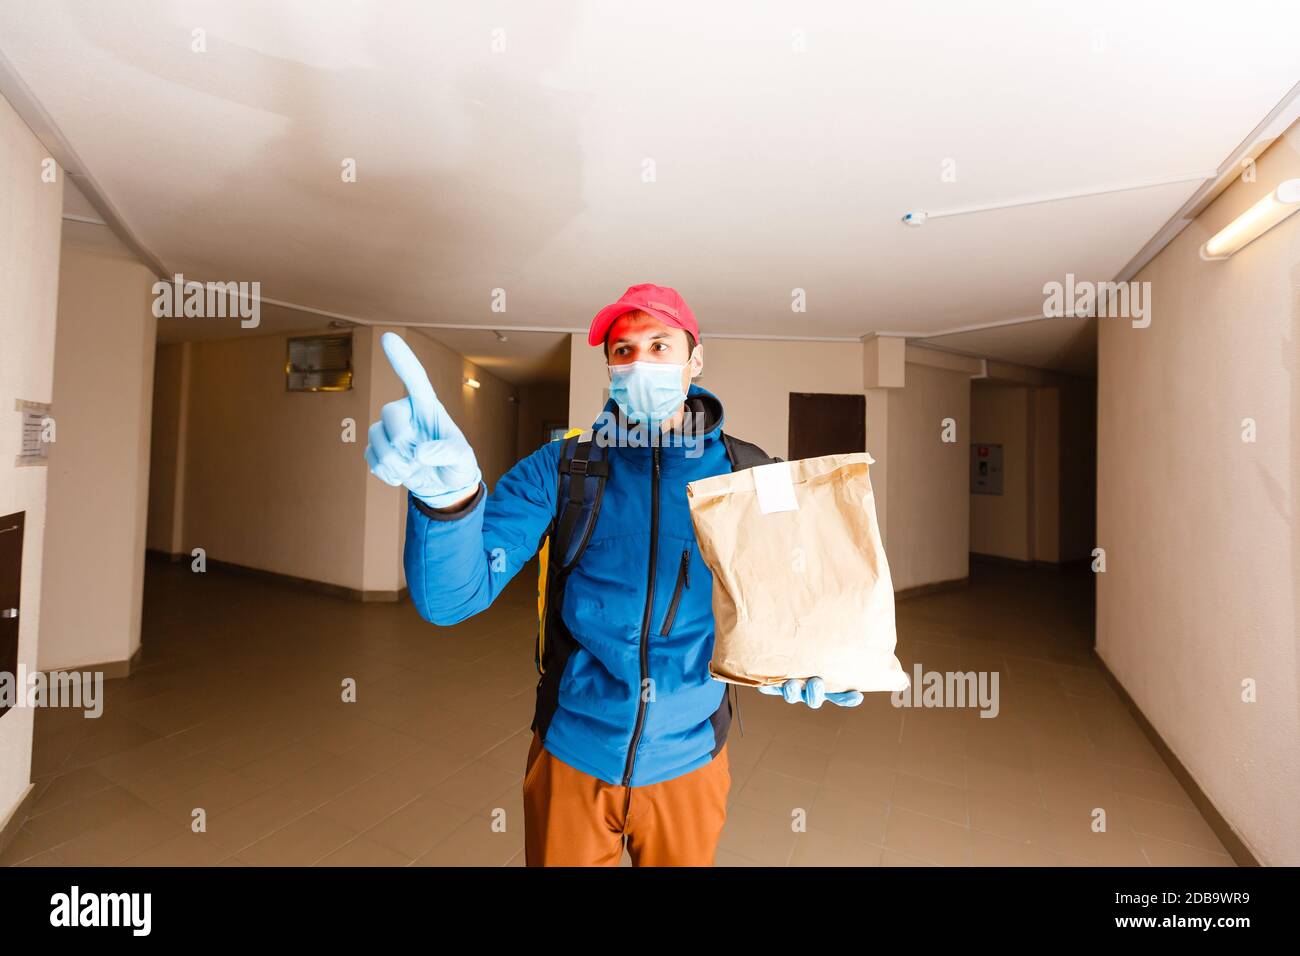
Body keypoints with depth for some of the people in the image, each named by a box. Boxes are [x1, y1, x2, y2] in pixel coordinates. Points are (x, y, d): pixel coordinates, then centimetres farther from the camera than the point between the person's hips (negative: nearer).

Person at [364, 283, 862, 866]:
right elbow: (452, 595, -21)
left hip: (689, 759, 1)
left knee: (686, 857, 26)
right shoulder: (560, 469, -12)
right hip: (570, 755, 0)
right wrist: (450, 493, -40)